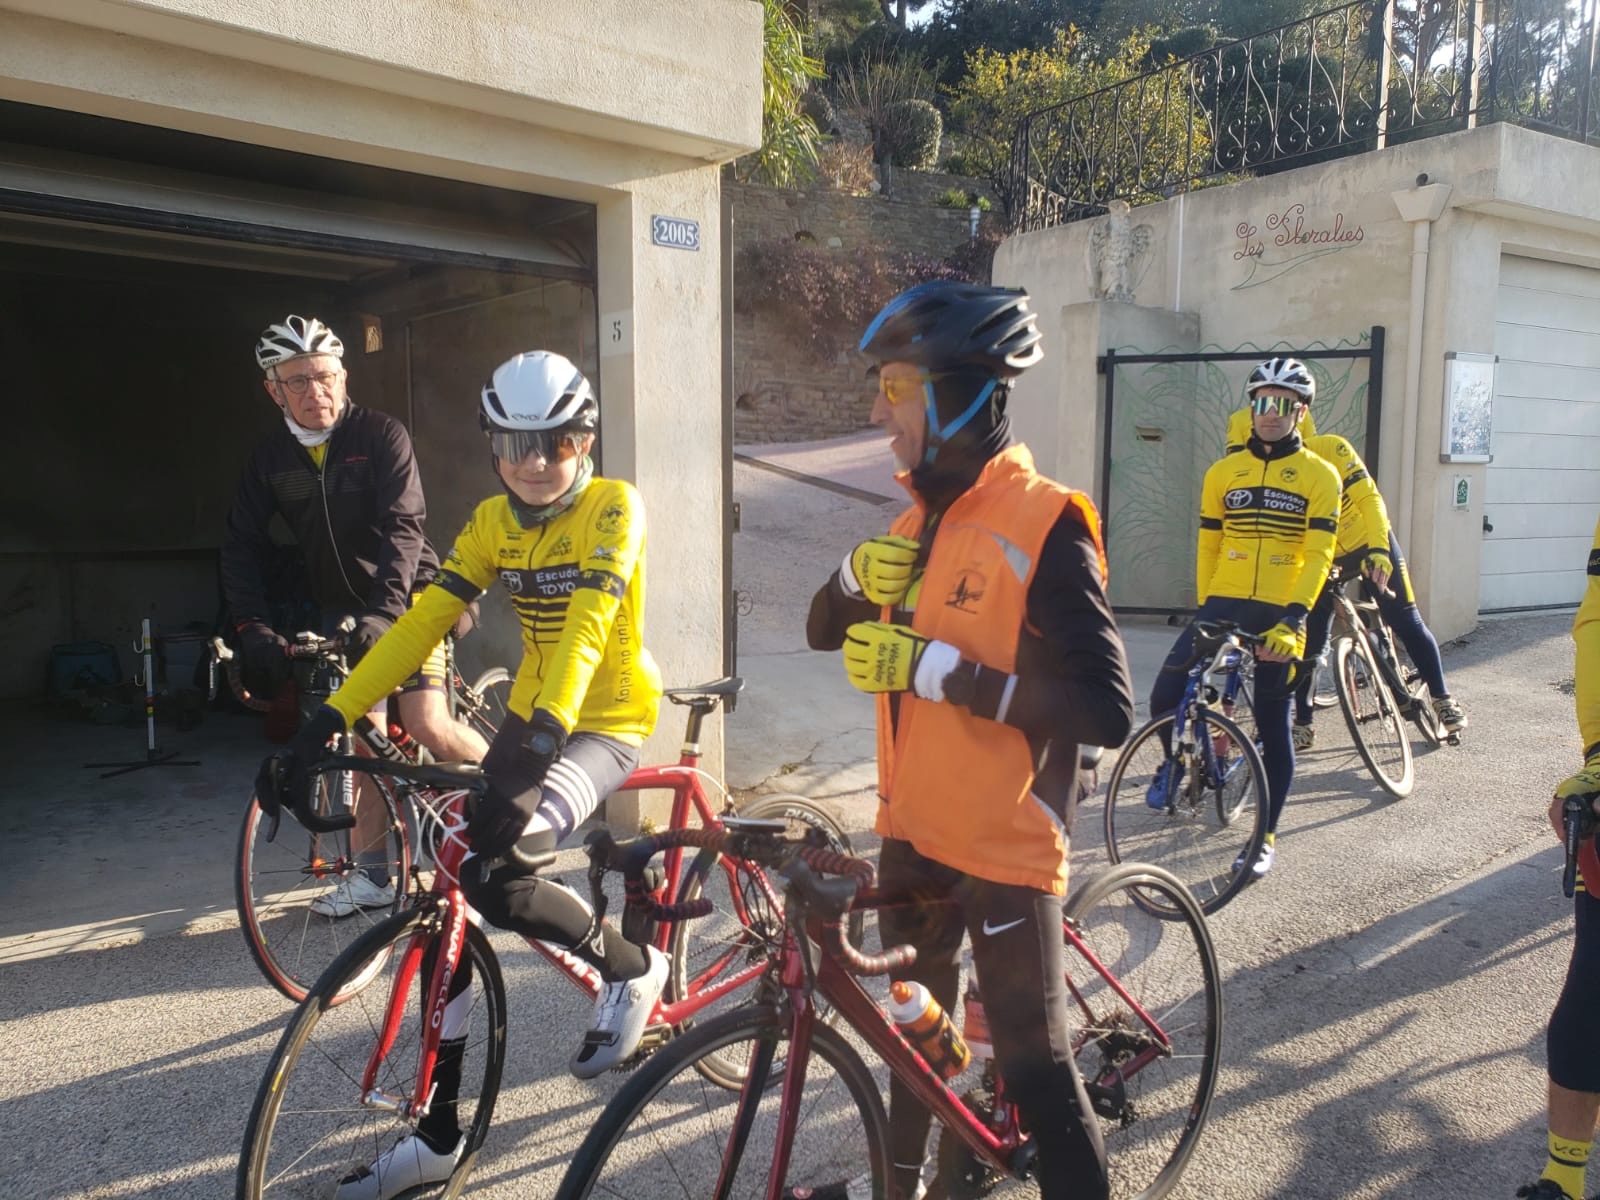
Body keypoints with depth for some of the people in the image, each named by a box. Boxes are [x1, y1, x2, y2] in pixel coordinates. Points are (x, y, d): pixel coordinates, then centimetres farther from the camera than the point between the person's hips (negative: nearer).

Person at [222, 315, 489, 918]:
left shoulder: (381, 434, -13)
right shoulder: (270, 457, 0)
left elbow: (403, 529, -23)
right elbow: (242, 547, 0)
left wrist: (381, 613, -35)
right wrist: (254, 628, -14)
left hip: (404, 598, -4)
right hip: (341, 609, 4)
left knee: (426, 725, -17)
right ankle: (371, 873, 10)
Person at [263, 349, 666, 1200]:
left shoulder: (613, 508, -15)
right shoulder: (494, 522, 2)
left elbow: (588, 624, -30)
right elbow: (421, 622, -5)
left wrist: (542, 733, -43)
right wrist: (330, 718, -14)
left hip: (605, 721, -6)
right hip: (529, 721, 6)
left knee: (489, 874, -25)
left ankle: (630, 967, 3)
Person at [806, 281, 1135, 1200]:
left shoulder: (1043, 524, -19)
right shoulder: (924, 514, 6)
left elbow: (1108, 710, -25)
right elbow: (827, 632, 10)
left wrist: (939, 667, -28)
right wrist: (859, 575, -12)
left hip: (1004, 844, -8)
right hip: (916, 825, 8)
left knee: (1034, 1062, 5)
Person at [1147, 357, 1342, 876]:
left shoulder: (1319, 475, 0)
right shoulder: (1223, 472, 8)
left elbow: (1318, 555, -9)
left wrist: (1292, 619, -20)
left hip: (1280, 615, -2)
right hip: (1222, 604, 2)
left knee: (1273, 726, 5)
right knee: (1165, 698, -12)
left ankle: (1267, 838, 20)